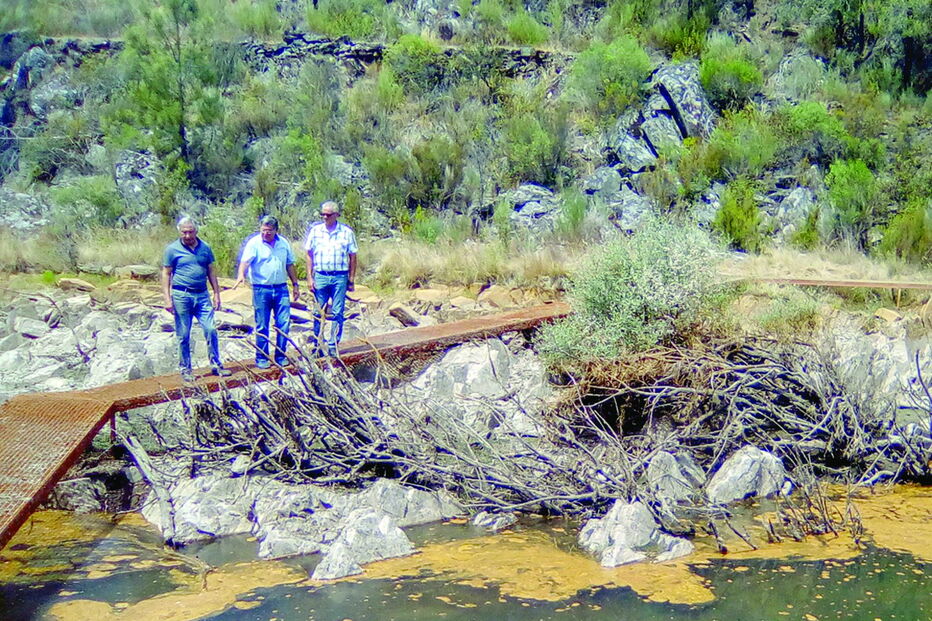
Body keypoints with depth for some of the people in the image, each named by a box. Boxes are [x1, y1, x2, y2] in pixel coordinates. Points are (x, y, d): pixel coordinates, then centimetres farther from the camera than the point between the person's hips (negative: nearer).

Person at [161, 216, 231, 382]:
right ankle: (185, 369, 14)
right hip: (181, 295, -2)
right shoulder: (172, 249, -1)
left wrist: (216, 294, 10)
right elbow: (166, 274, 1)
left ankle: (216, 365, 8)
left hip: (202, 295, 2)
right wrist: (167, 299, -5)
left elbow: (211, 271, 14)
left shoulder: (205, 248, 7)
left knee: (211, 330, -4)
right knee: (183, 336, 4)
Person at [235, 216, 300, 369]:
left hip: (281, 289, 3)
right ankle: (261, 358, 13)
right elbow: (245, 261, -18)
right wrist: (241, 275, -37)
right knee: (262, 326, 2)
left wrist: (295, 284, 19)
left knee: (284, 323, 0)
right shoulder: (254, 243, -4)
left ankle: (280, 356, 12)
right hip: (261, 290, -3)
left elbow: (290, 265, 19)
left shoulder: (283, 243, 10)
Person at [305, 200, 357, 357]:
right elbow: (309, 255, 8)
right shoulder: (315, 230, 4)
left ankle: (333, 346, 9)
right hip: (320, 276, 1)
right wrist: (309, 278, 2)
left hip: (340, 277, -1)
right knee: (318, 313, 5)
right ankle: (317, 345, 15)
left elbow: (352, 256, 5)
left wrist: (351, 280, 2)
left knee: (337, 314, 1)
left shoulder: (346, 232, 1)